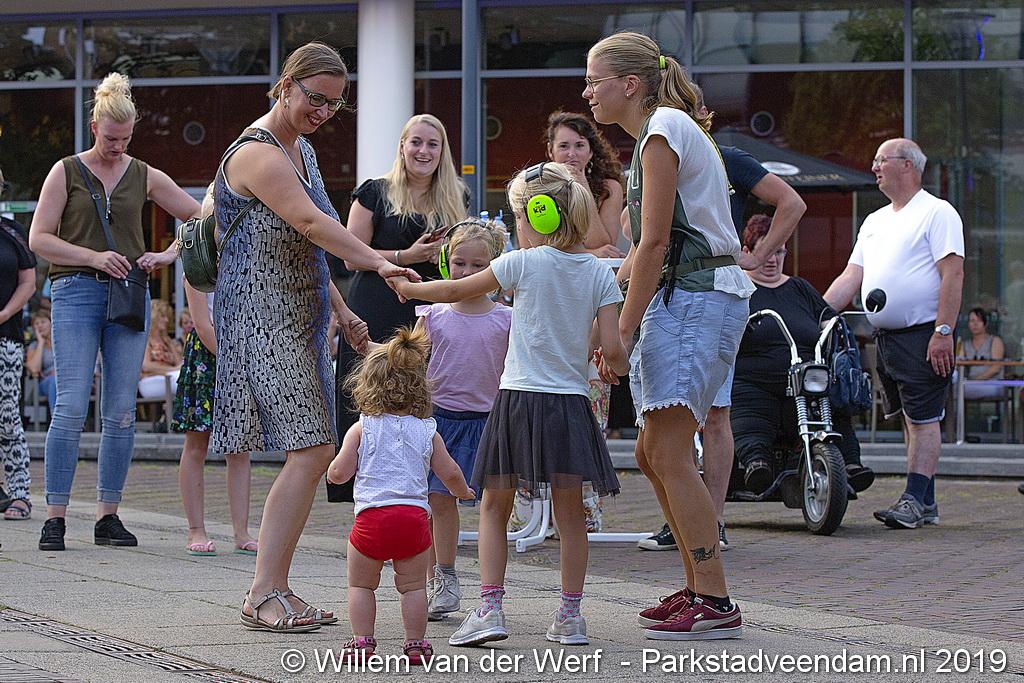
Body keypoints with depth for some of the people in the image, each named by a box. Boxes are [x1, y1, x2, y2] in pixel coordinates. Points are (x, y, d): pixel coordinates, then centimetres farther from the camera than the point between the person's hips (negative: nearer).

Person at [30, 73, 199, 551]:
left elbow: (201, 218, 16)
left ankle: (108, 515, 8)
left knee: (121, 412, 1)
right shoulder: (66, 172, 5)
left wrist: (169, 255, 1)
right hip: (76, 294, -3)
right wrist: (94, 257, -12)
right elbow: (39, 239, -1)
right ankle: (55, 517, -8)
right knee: (71, 408, -11)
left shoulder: (144, 177, 11)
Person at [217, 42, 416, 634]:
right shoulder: (257, 153, -13)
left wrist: (342, 311, 21)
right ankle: (263, 595, -14)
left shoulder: (301, 150, 18)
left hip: (301, 322, 10)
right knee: (312, 451, -17)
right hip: (264, 322, -10)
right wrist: (378, 264, -35)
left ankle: (275, 591, 9)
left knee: (313, 454, 5)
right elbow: (311, 222, -27)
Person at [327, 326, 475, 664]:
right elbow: (450, 474, 11)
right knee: (413, 586, 10)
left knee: (361, 585, 13)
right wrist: (463, 492, 32)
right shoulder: (427, 431, 8)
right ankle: (416, 644, 9)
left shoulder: (361, 429, 2)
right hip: (414, 515, 1)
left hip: (371, 518, -1)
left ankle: (362, 641, 9)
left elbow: (338, 474, 0)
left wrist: (337, 465, 23)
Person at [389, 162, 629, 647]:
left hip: (519, 400, -2)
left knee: (495, 508, 8)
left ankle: (489, 608, -1)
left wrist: (409, 288, 23)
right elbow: (611, 349, -6)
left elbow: (455, 291, 6)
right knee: (570, 513, 9)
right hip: (571, 404, 2)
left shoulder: (524, 263, -6)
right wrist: (618, 366, 18)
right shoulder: (601, 274, 0)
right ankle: (570, 616, 8)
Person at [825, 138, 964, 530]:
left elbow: (953, 274, -13)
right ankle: (926, 503, 12)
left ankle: (916, 499, -14)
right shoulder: (875, 222, 20)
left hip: (923, 336, -8)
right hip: (885, 336, 8)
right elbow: (851, 277, 18)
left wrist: (943, 332, -21)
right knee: (909, 420, 9)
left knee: (923, 417, -10)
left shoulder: (936, 213, -5)